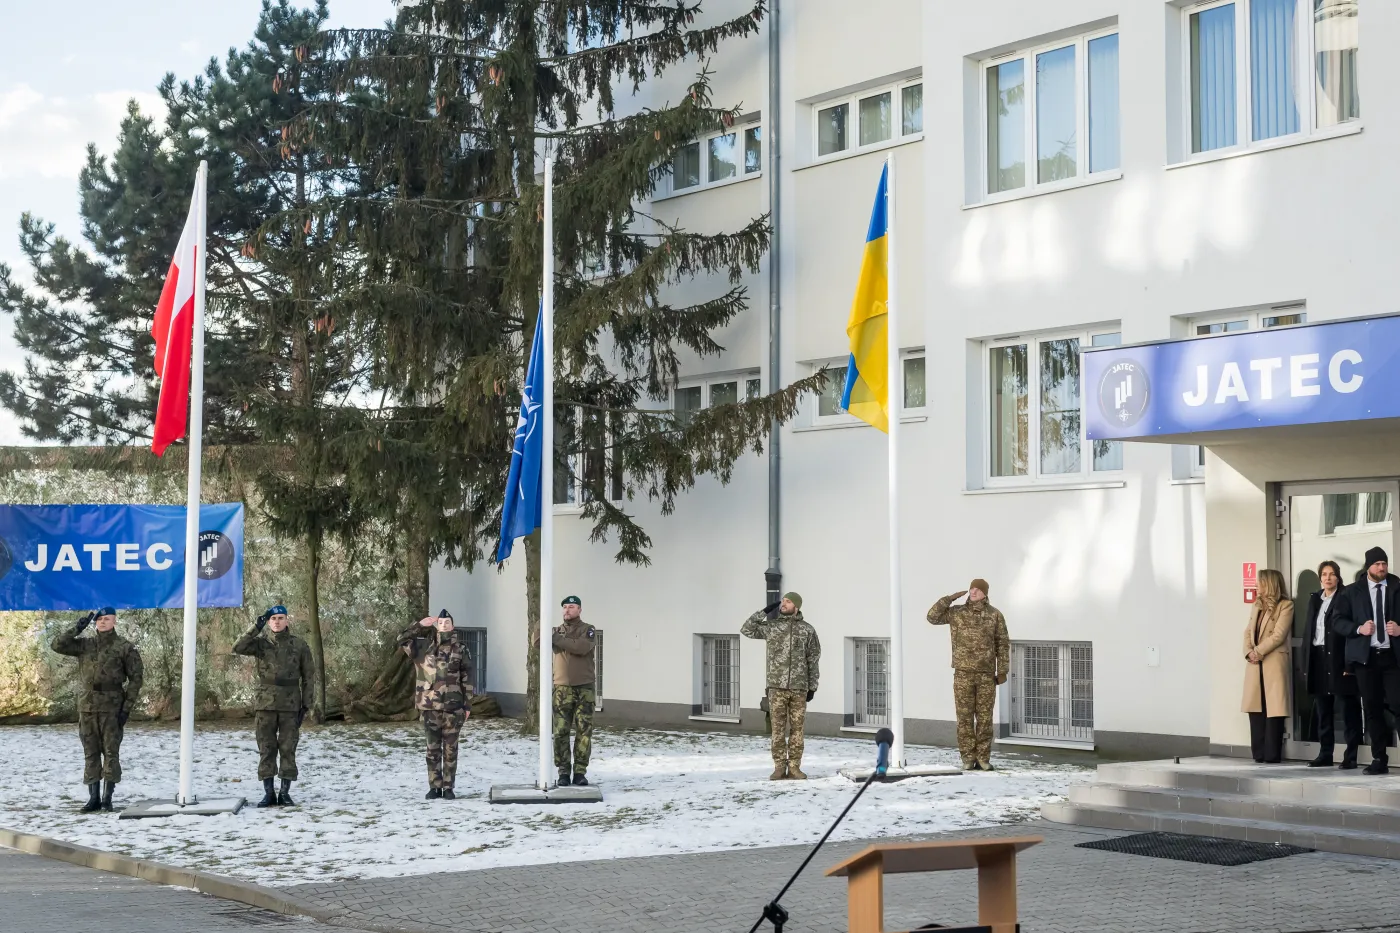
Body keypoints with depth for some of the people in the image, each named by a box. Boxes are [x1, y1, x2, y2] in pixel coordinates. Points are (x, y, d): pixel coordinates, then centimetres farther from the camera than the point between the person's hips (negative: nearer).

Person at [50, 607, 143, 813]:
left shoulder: (125, 648, 1)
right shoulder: (84, 645, 11)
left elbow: (135, 678, -1)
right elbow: (58, 644, 0)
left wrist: (127, 707, -8)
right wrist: (78, 628, -9)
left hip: (111, 708, -3)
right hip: (87, 707, 4)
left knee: (111, 752, -2)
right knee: (90, 753, 5)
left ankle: (107, 798, 2)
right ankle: (94, 797, 10)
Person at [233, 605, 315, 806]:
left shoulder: (299, 645, 3)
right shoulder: (262, 643, 4)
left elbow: (308, 676, 5)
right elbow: (238, 648, -14)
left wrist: (306, 704, 0)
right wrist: (256, 627, -17)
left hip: (290, 705, 0)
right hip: (265, 704, 1)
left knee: (288, 749, 1)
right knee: (266, 749, 2)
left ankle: (285, 793, 7)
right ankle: (268, 793, 8)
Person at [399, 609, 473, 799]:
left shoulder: (460, 648, 2)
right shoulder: (424, 645, 5)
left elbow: (466, 678, 3)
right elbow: (402, 642, -2)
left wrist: (467, 704, 0)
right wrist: (419, 625, -8)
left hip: (453, 706, -1)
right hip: (430, 706, 1)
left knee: (450, 748, 4)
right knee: (433, 748, 6)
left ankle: (448, 787, 9)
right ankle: (434, 787, 13)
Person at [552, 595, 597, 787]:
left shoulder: (588, 630, 3)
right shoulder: (556, 631, 11)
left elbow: (582, 647, -17)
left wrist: (557, 640, -13)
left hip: (584, 688, -1)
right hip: (562, 688, 1)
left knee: (584, 731, -2)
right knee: (561, 732, -2)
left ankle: (580, 772, 3)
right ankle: (564, 772, 3)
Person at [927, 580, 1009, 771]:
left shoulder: (994, 615, 1)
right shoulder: (957, 612, 4)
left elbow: (1003, 644, 2)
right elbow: (933, 617, -4)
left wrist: (1002, 671, -4)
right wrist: (951, 598, -9)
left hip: (986, 674, 0)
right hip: (963, 673, 0)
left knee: (985, 717, 2)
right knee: (965, 717, -1)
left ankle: (983, 759, 9)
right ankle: (968, 759, 5)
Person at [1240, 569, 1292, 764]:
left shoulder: (1285, 605, -2)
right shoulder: (1257, 605, 20)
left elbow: (1278, 635, -12)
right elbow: (1248, 632, 14)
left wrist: (1258, 651, -14)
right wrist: (1248, 652, -4)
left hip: (1274, 663, -7)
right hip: (1255, 664, 7)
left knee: (1273, 708, -6)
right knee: (1256, 708, 4)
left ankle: (1272, 754, -4)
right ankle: (1259, 753, 8)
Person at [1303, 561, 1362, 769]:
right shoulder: (1314, 599, 15)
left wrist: (1349, 663, -17)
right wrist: (1306, 663, 9)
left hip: (1339, 659, -6)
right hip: (1318, 659, 6)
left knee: (1349, 710, -2)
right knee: (1323, 711, 9)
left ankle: (1350, 757, 0)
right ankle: (1325, 754, 15)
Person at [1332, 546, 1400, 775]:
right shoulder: (1352, 592, 7)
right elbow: (1337, 621, 3)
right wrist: (1358, 629, -13)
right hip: (1366, 656, 1)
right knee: (1372, 708, 4)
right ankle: (1379, 759, 9)